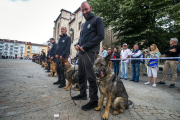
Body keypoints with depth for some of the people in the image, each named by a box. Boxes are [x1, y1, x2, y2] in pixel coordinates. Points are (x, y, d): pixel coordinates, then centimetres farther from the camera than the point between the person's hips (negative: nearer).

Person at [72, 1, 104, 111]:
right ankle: (83, 94, 30)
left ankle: (94, 101, 6)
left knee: (91, 76, -6)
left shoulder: (97, 20, 2)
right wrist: (77, 45, 6)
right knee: (81, 75, 13)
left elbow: (100, 36, -11)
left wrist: (85, 46, -14)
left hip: (90, 52, -8)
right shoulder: (83, 24, 25)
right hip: (81, 52, 8)